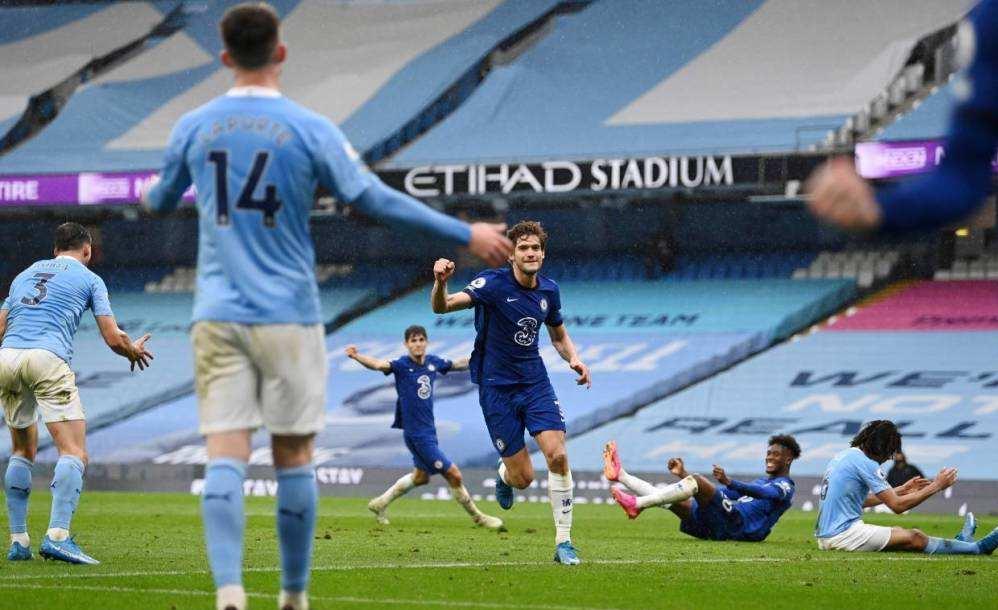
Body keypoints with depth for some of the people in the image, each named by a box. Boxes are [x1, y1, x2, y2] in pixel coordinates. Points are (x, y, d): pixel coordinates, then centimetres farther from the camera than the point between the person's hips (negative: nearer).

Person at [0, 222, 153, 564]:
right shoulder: (89, 279, 15)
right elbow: (113, 338, 10)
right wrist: (134, 352, 31)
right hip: (48, 359, -5)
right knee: (74, 453, -7)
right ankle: (57, 536, -26)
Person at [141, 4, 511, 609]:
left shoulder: (194, 128, 4)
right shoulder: (309, 129, -6)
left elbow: (161, 201, 22)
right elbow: (377, 201, -7)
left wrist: (154, 193, 47)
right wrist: (465, 235, -1)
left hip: (217, 316, 2)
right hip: (288, 318, -2)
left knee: (225, 457, -4)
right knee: (294, 457, 8)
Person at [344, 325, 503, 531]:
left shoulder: (433, 362, 3)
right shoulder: (402, 365, -16)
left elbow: (459, 364, 19)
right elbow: (379, 365, -32)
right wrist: (357, 356, -49)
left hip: (428, 429, 8)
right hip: (417, 434, -8)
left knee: (421, 476, 25)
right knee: (453, 475, -4)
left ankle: (380, 504, 38)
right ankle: (477, 517, 13)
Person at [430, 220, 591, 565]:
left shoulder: (549, 290, 2)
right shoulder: (494, 283, -15)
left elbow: (559, 335, 20)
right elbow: (442, 307, -28)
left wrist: (573, 358, -2)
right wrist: (440, 283, -51)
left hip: (535, 382, 4)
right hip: (497, 386, -4)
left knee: (557, 455, -16)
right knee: (523, 477, -4)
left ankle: (563, 542, -5)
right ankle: (504, 475, 37)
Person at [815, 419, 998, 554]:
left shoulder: (843, 456, 15)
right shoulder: (866, 463, -14)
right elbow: (897, 505, -14)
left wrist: (902, 490, 29)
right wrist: (936, 486, -6)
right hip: (843, 534, -10)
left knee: (899, 532, 20)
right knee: (914, 538, -4)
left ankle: (959, 542, 32)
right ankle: (976, 548, 4)